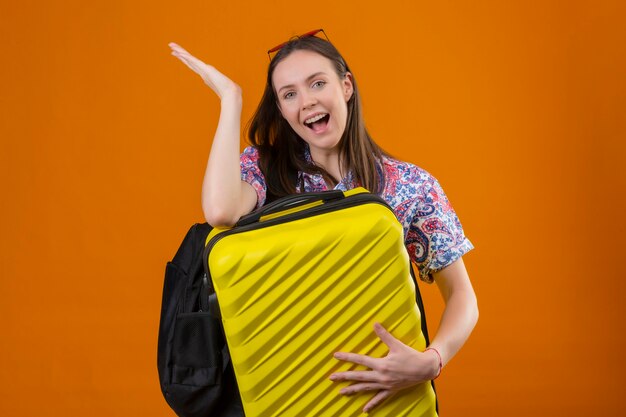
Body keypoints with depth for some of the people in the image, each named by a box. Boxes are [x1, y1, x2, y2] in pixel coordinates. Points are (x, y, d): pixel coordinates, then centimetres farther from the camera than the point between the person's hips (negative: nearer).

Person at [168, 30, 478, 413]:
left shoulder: (410, 186, -6)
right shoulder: (266, 168, -4)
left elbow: (462, 298, -5)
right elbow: (221, 212, -27)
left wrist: (432, 362, -25)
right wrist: (230, 97, -16)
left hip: (381, 381, -3)